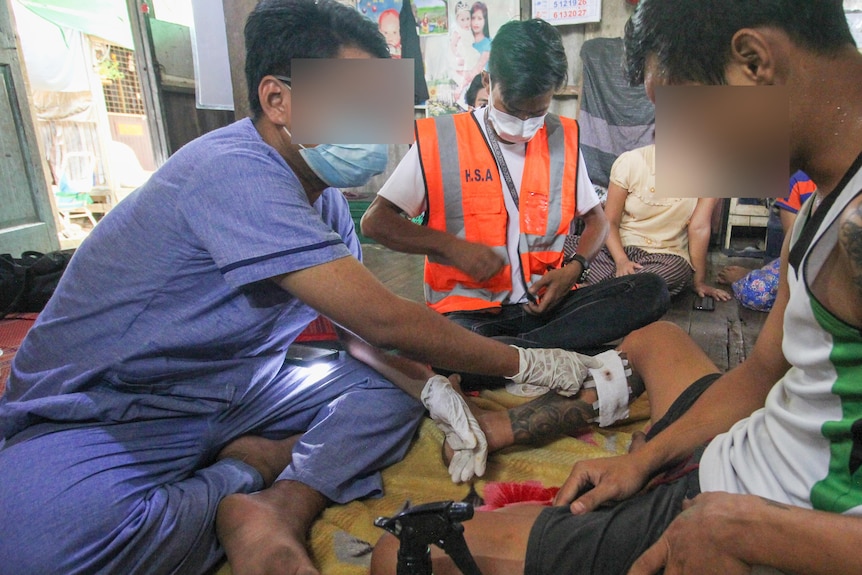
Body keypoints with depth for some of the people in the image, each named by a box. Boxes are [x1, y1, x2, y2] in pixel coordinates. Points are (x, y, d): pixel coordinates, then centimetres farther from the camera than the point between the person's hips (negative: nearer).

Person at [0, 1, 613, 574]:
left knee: (392, 391, -6)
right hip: (103, 415, -6)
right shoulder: (235, 175, -28)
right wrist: (525, 363, -17)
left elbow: (358, 328, 5)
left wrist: (430, 384, -13)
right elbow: (383, 318, -29)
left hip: (236, 393, 7)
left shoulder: (325, 199, 2)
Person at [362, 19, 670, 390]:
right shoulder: (439, 140, -3)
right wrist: (452, 246, -15)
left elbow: (595, 218, 19)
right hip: (470, 309, -4)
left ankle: (508, 354, -25)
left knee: (652, 291, -19)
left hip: (545, 302, 5)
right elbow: (374, 221, -3)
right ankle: (562, 354, -20)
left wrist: (574, 268, -2)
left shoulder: (563, 138, 9)